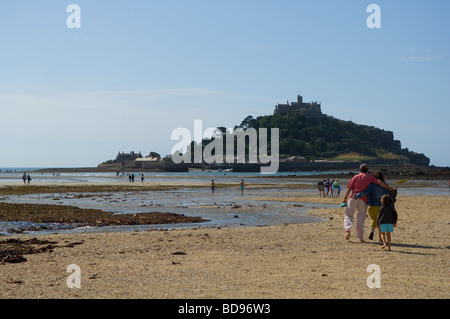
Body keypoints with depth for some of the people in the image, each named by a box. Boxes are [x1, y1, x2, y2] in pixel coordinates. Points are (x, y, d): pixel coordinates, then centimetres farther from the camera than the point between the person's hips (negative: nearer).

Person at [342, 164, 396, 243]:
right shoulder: (369, 177, 8)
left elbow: (349, 188, 5)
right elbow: (379, 182, -4)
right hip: (363, 200, 0)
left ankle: (348, 230, -16)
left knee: (348, 215, 9)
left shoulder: (355, 177, 10)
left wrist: (345, 198, 10)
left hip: (353, 198, 0)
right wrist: (390, 188, -3)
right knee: (361, 218, 6)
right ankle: (360, 238, 5)